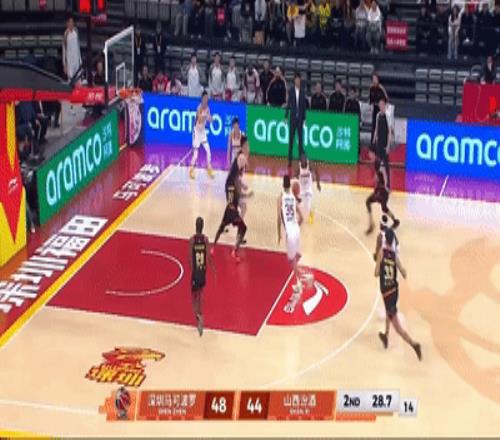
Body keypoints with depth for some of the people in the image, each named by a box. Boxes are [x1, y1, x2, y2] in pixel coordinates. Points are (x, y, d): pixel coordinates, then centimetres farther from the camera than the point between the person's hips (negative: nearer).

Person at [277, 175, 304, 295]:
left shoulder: (281, 197, -3)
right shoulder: (294, 198, 10)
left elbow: (279, 217, -9)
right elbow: (301, 217, 10)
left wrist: (279, 233, -1)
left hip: (289, 231, -5)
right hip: (296, 229, 5)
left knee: (292, 258, 3)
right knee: (296, 255, 22)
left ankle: (299, 284, -1)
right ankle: (298, 282, 33)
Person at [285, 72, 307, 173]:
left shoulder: (302, 91, 0)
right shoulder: (291, 90, -4)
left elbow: (304, 105, 3)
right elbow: (288, 103, -1)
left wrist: (304, 118, 1)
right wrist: (286, 116, -3)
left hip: (300, 117, 1)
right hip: (293, 116, -1)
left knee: (300, 137, 1)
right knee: (291, 138, 5)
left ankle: (301, 156, 6)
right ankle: (290, 158, 12)